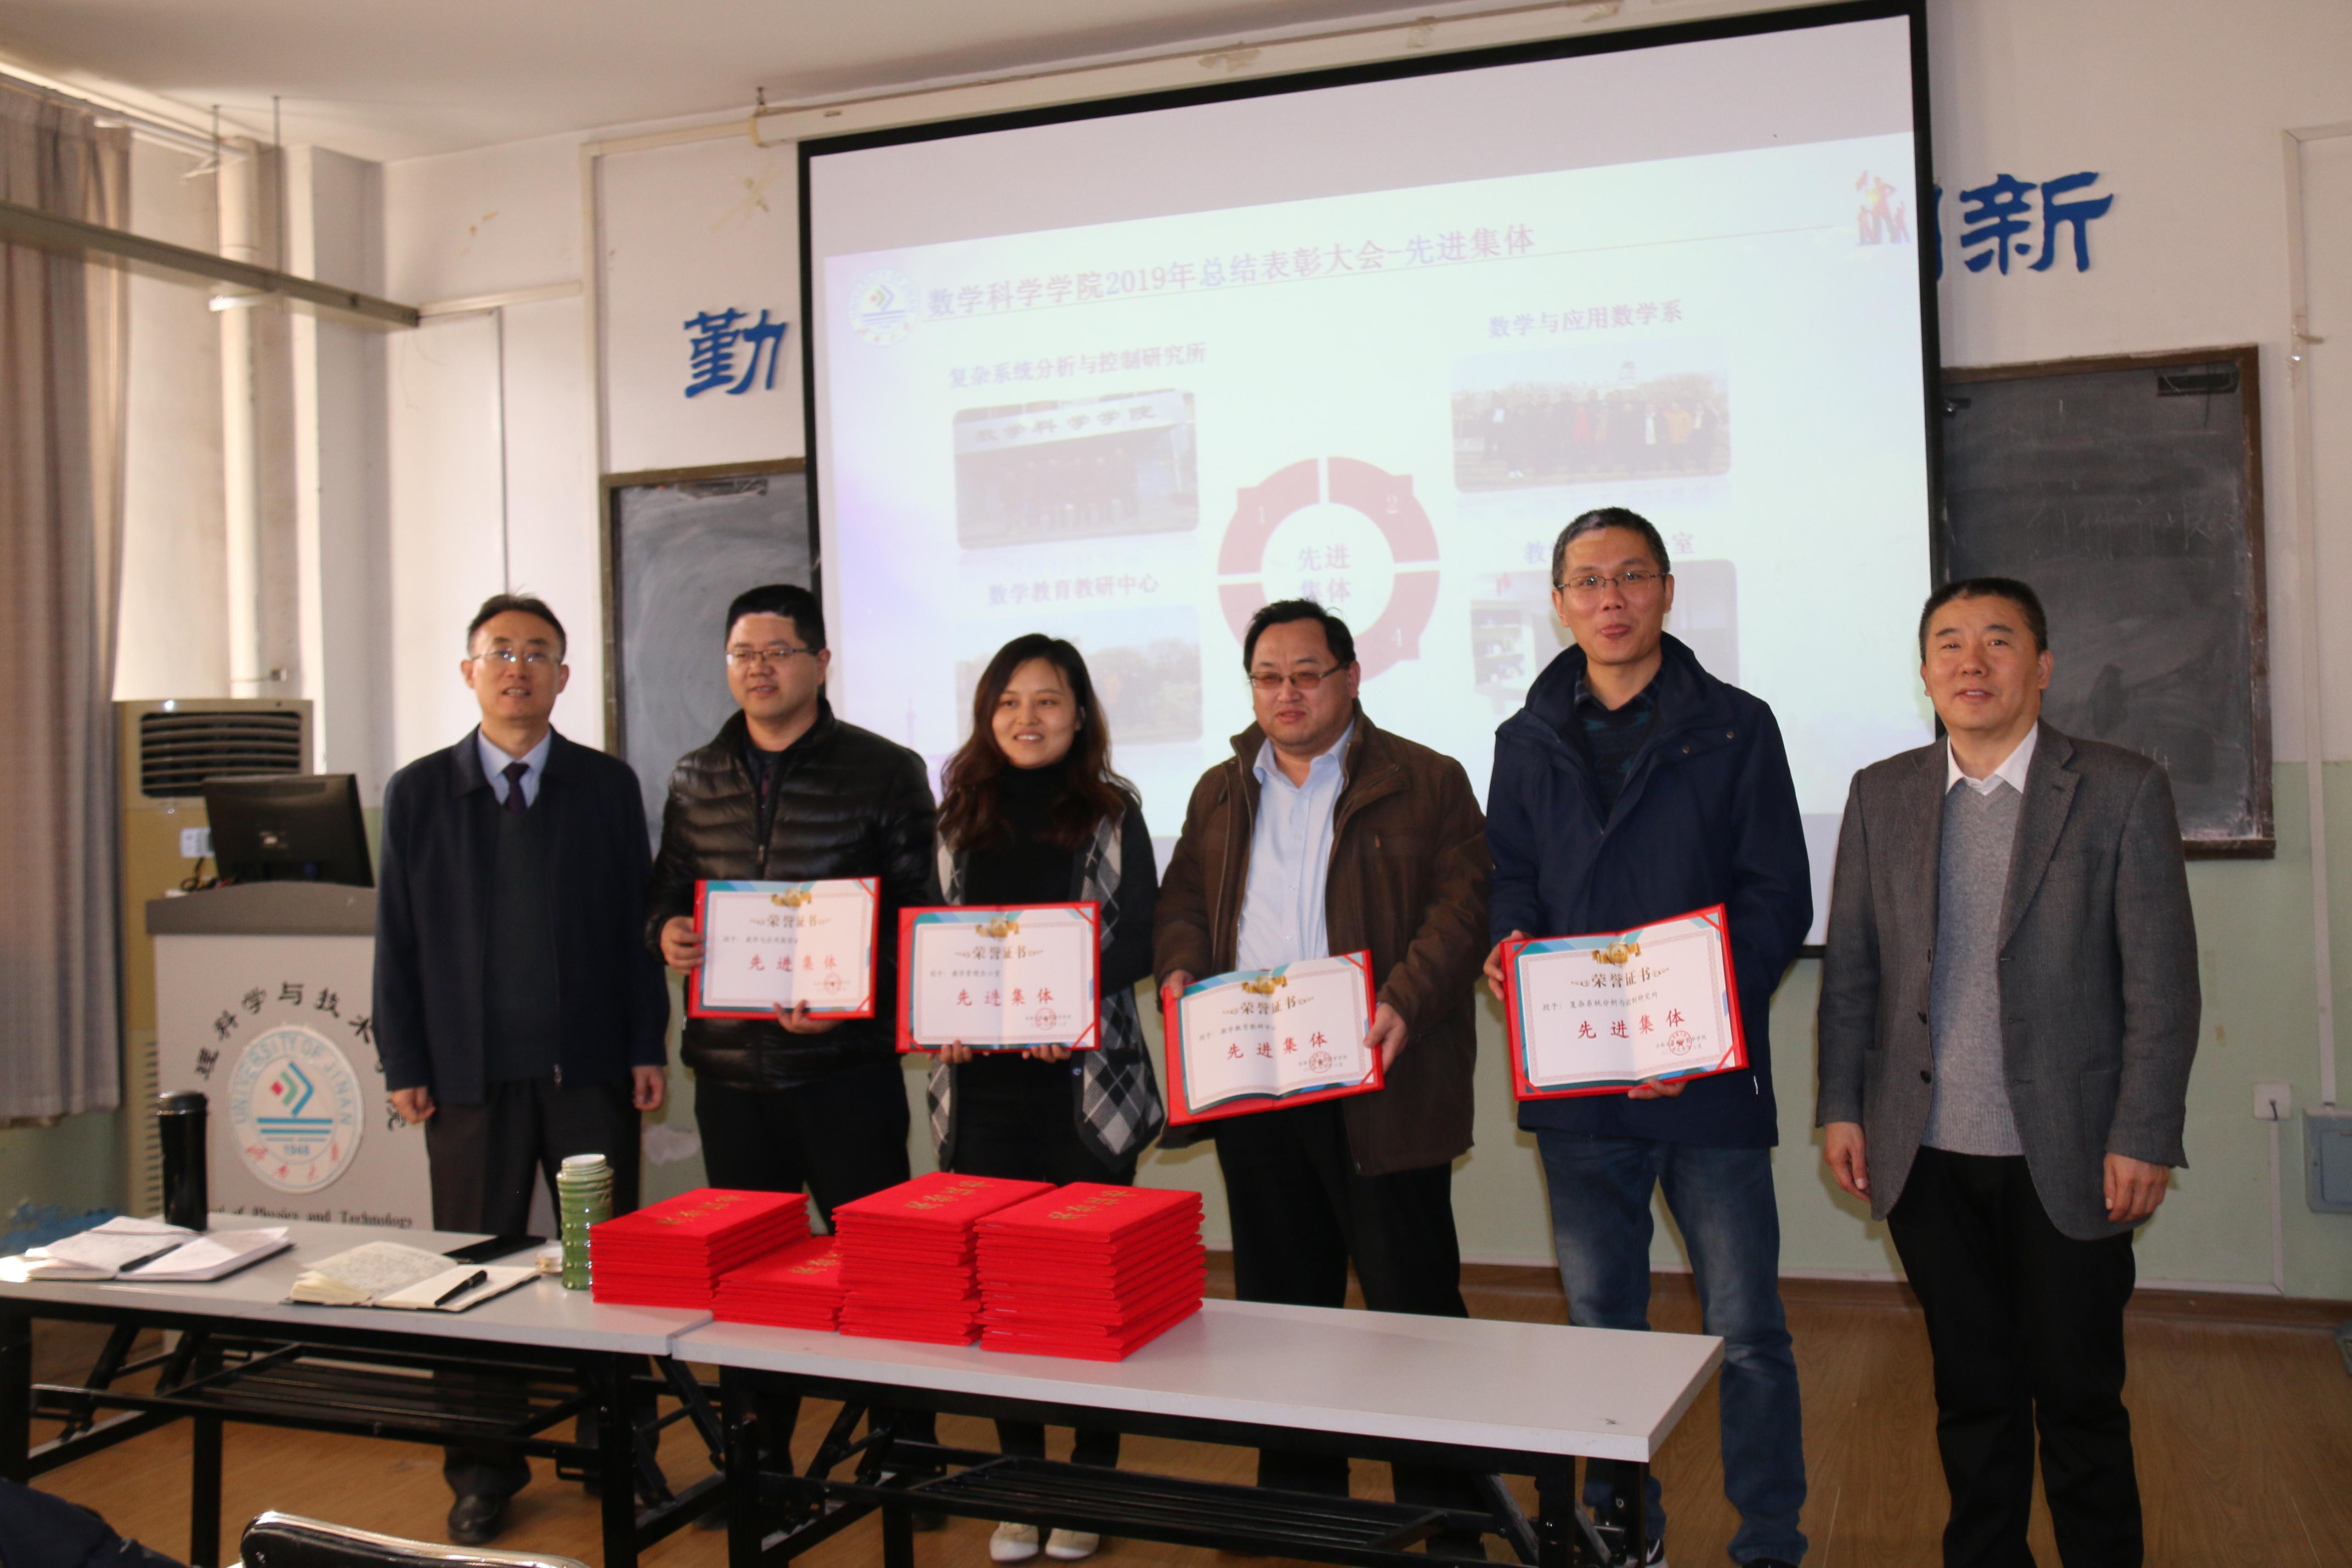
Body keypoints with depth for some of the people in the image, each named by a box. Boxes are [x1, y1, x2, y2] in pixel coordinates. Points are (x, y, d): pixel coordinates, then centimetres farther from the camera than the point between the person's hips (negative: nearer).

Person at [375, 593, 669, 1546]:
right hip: (469, 1074, 0)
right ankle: (484, 1473, 20)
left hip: (591, 1071, 0)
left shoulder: (608, 786, 6)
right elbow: (398, 938, 5)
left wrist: (647, 1047, 0)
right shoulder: (418, 792, 6)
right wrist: (404, 1066, 0)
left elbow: (636, 921, 5)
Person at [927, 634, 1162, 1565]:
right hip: (983, 1083, 2)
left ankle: (1090, 1487, 16)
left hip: (1086, 1078, -2)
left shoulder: (1112, 814, 5)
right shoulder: (958, 817, 11)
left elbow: (1139, 936, -2)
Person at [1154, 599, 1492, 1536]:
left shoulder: (1426, 783, 0)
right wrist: (1179, 968, -2)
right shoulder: (1220, 792, 16)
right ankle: (1297, 1497, 28)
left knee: (1412, 1298, -1)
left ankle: (1444, 1511, 13)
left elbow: (1462, 904, -7)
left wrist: (1406, 1003, -20)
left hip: (1376, 1085, -5)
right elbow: (1183, 899, 19)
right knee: (1278, 1298, 14)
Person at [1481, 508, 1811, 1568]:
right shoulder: (1528, 742, 12)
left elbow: (1778, 896, -3)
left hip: (1710, 1073, -3)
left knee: (1745, 1330, 1)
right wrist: (1509, 944, -10)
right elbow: (1509, 877, 14)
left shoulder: (1734, 727, 1)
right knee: (1601, 1322, 14)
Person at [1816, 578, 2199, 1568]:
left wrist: (2143, 1138, -8)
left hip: (2067, 1158, -2)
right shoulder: (1881, 796, 6)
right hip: (1928, 1155, 3)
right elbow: (1850, 967, 9)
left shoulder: (2122, 792, -3)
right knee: (1972, 1391, 14)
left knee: (2078, 1398, 7)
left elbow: (2162, 982, -4)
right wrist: (1841, 1107, 4)